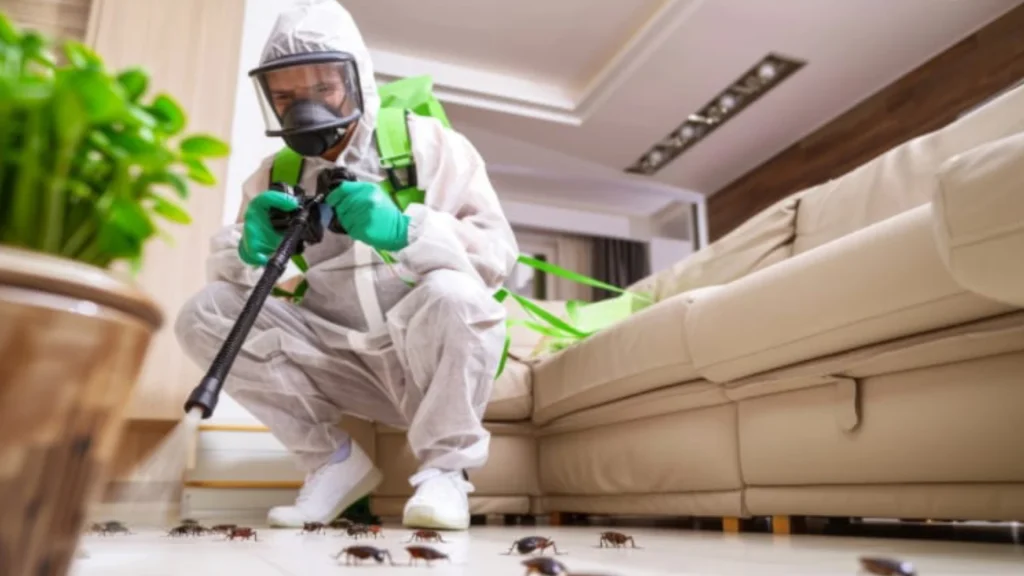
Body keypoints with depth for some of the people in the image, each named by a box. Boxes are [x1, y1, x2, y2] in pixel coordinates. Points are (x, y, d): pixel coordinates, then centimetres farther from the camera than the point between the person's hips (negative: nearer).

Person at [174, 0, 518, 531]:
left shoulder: (429, 144, -7)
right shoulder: (275, 174, 5)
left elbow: (499, 253, -14)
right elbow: (223, 263, 2)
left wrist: (404, 230, -31)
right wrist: (249, 250, -22)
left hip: (435, 367, -4)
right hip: (346, 369, 4)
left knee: (453, 293, -35)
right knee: (201, 314, -9)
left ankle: (444, 468, -10)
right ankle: (334, 461, 1)